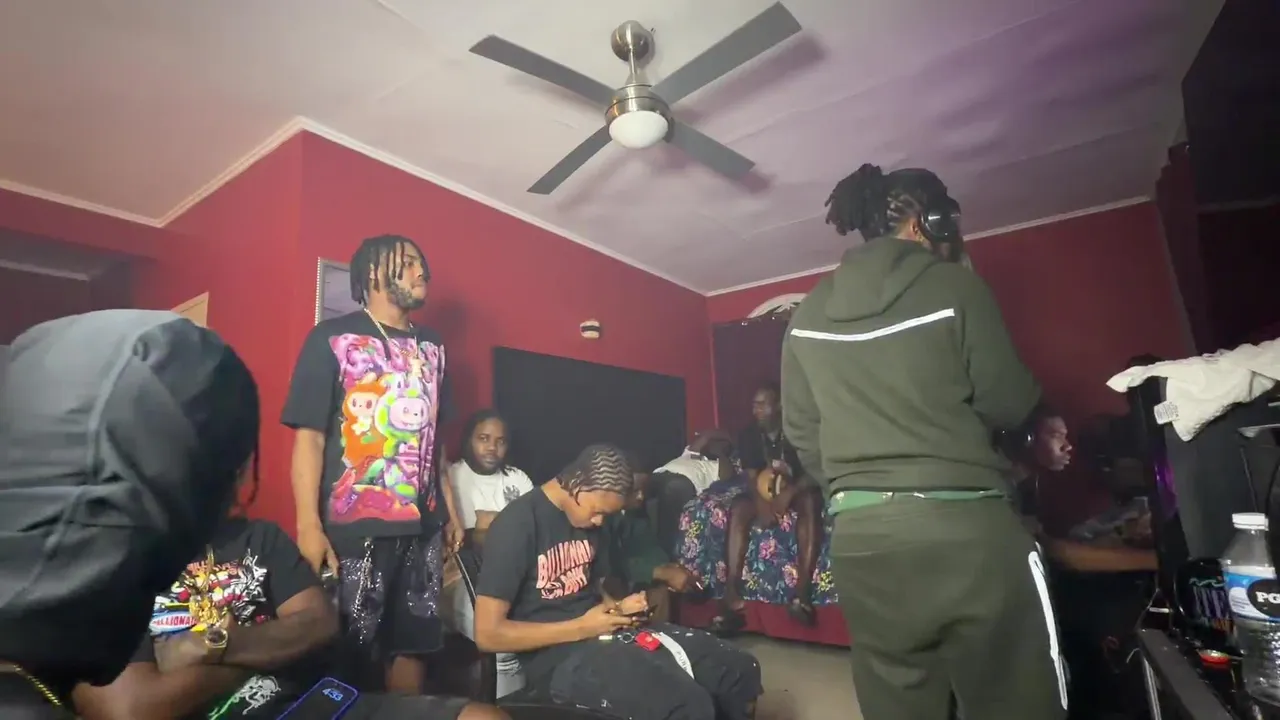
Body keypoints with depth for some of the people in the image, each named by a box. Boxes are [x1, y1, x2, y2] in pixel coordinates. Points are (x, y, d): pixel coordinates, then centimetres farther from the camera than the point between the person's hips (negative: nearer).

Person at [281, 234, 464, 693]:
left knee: (414, 644, 14)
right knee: (347, 649, 7)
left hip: (422, 526, 5)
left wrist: (451, 512, 14)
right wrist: (309, 525, -15)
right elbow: (309, 435, -8)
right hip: (354, 526, -5)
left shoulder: (431, 347, 12)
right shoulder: (332, 339, -2)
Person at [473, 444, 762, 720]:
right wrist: (581, 628, -18)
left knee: (741, 670, -4)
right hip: (559, 653, -7)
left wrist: (619, 607, -3)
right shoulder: (518, 523, -16)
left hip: (605, 629, 8)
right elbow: (488, 634, -17)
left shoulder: (590, 521, 8)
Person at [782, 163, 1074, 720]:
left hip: (859, 535, 4)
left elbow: (800, 432, 7)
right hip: (962, 523, -4)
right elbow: (1007, 403, -1)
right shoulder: (954, 287, -4)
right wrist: (1046, 423, 21)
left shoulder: (808, 314, 6)